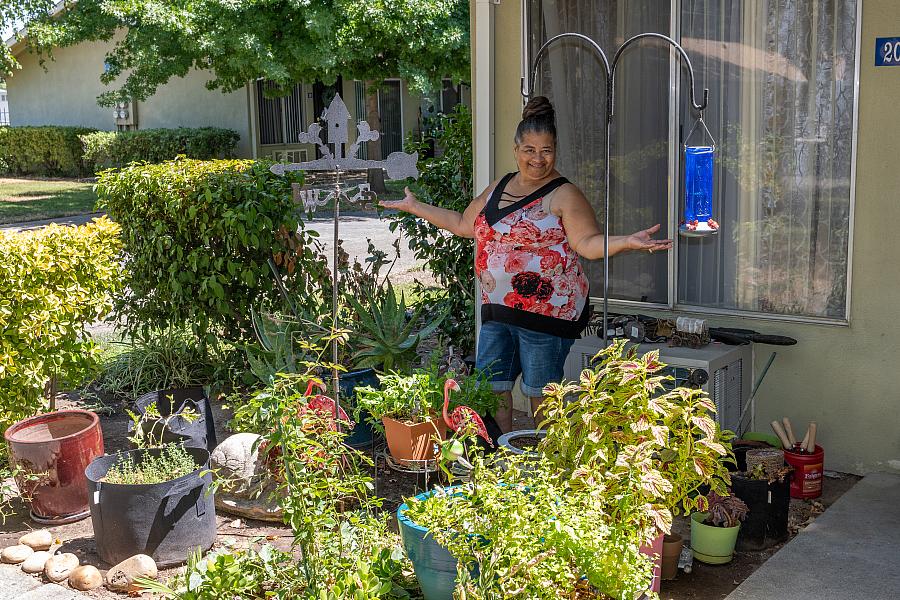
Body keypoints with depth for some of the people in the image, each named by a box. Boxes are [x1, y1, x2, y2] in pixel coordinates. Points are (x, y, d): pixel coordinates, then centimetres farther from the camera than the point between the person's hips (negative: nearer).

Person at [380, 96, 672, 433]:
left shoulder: (563, 195, -7)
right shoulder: (498, 188, 13)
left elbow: (588, 243, -16)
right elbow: (464, 225, 24)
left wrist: (627, 242, -35)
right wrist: (414, 206, 27)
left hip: (546, 310, -6)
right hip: (496, 307, 7)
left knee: (539, 393, 3)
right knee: (490, 387, 8)